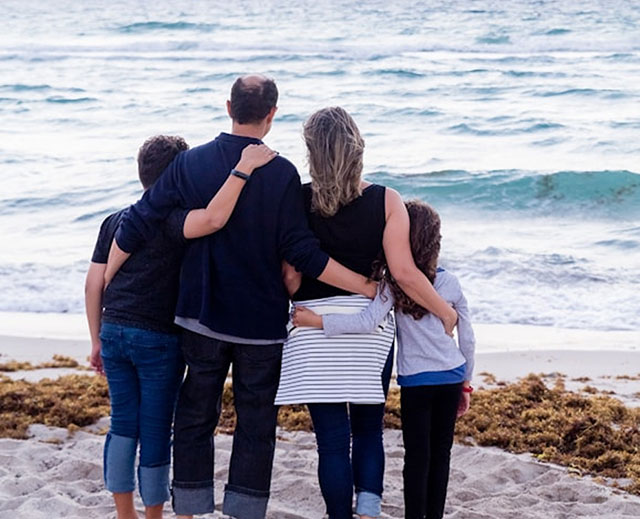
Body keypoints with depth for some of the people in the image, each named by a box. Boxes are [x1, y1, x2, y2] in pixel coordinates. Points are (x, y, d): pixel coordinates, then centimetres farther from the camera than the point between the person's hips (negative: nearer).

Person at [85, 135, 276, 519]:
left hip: (114, 333, 6)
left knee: (123, 424, 15)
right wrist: (243, 168, -29)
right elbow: (213, 219, -35)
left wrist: (97, 340, 17)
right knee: (156, 430, 6)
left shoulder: (114, 222, 9)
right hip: (159, 339, -6)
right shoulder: (171, 220, -12)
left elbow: (94, 285, 9)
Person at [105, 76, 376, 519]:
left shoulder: (190, 163, -3)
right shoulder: (281, 173, -11)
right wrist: (367, 286, -6)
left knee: (195, 418, 13)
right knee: (256, 425, 8)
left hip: (201, 319, 3)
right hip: (262, 324, -2)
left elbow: (137, 225, -2)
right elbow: (303, 254, -14)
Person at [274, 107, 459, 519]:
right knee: (369, 430, 16)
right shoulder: (386, 201, -6)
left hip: (314, 326, -1)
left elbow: (290, 276, -5)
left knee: (332, 437, 5)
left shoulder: (299, 201, -6)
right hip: (371, 324, 1)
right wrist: (446, 312, 3)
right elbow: (404, 273, -10)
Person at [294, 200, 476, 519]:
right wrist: (466, 384, 19)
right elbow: (467, 339, 7)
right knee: (440, 454, 11)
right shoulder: (450, 283, 2)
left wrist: (317, 321, -20)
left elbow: (368, 323, -23)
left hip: (416, 381, -3)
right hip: (452, 377, 3)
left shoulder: (393, 282, -10)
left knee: (417, 457, 1)